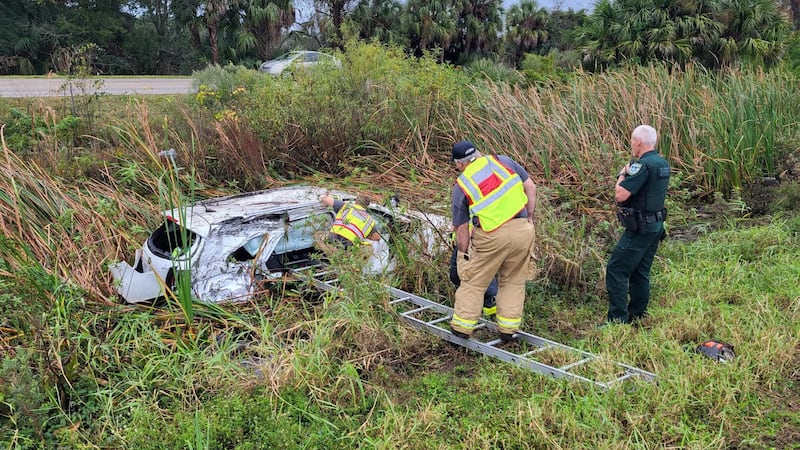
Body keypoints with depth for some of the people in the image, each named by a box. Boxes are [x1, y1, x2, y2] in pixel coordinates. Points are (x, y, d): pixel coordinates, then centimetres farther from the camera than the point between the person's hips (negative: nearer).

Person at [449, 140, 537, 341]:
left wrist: (463, 255, 17)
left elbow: (461, 228, 7)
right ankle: (508, 328, 25)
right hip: (524, 229, 3)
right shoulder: (502, 161, 11)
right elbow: (530, 187, 11)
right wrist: (530, 217, 18)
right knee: (514, 281, 19)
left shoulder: (461, 186, 5)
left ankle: (462, 326, 23)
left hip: (493, 236, -3)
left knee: (474, 281, 14)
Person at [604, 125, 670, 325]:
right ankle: (637, 316, 23)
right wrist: (629, 173, 9)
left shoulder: (642, 165, -20)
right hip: (656, 226, 10)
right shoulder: (663, 164, 10)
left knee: (616, 270, -5)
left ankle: (617, 319, -6)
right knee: (640, 272, 16)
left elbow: (620, 195, -23)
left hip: (640, 229, -9)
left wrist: (622, 175, -6)